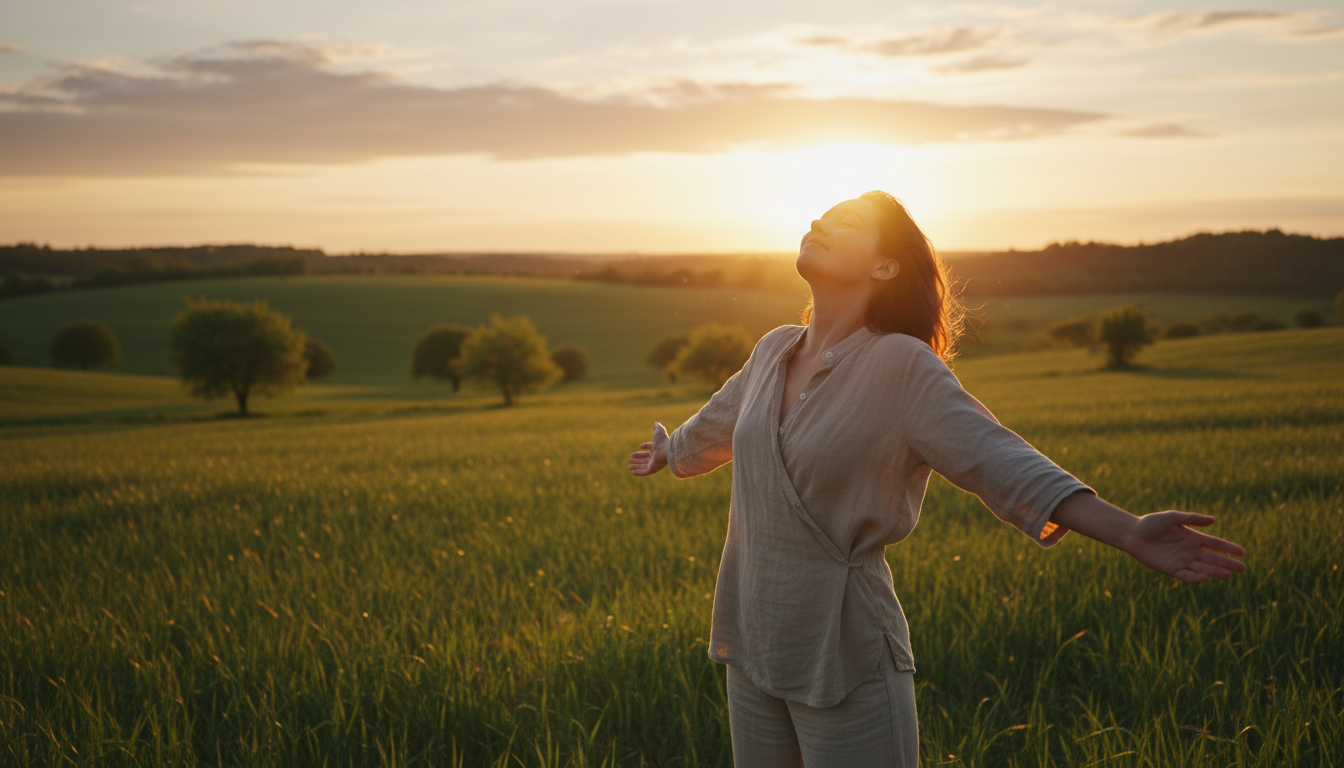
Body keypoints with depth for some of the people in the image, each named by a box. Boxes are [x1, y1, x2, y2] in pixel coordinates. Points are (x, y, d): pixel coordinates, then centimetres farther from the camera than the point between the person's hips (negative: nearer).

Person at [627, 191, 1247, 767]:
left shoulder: (901, 365, -13)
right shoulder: (774, 352, 4)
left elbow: (995, 458, -21)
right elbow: (718, 424, 24)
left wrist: (1129, 532, -32)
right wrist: (667, 454, 44)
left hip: (845, 661, -6)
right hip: (753, 647, 6)